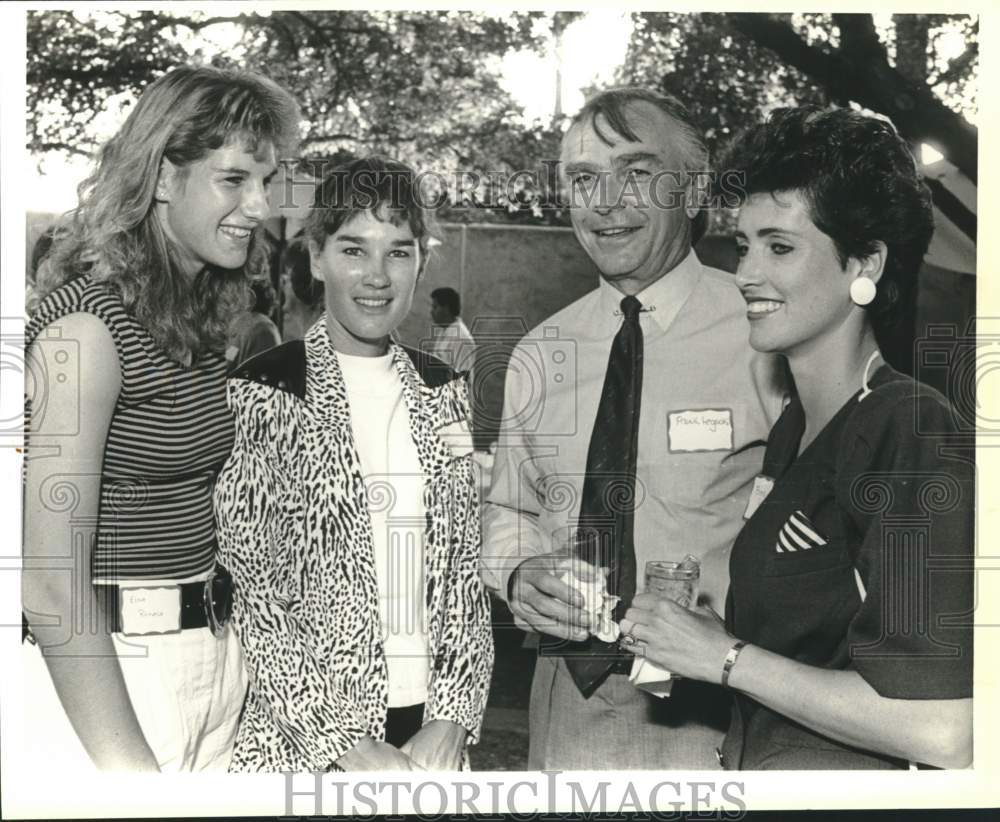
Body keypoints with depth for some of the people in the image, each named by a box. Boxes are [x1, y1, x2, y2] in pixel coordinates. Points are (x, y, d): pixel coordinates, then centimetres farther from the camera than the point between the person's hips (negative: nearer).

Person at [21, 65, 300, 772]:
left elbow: (187, 499, 7)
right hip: (104, 668, -7)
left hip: (212, 654, 7)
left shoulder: (203, 314, 8)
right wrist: (126, 766, -22)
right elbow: (50, 581, -20)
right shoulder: (89, 322, -17)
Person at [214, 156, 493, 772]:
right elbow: (251, 593, -11)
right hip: (304, 741, -4)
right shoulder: (262, 394, -9)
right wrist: (348, 746, -14)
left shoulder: (442, 392, 4)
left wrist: (452, 719, -5)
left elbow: (466, 568, 5)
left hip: (432, 727, 4)